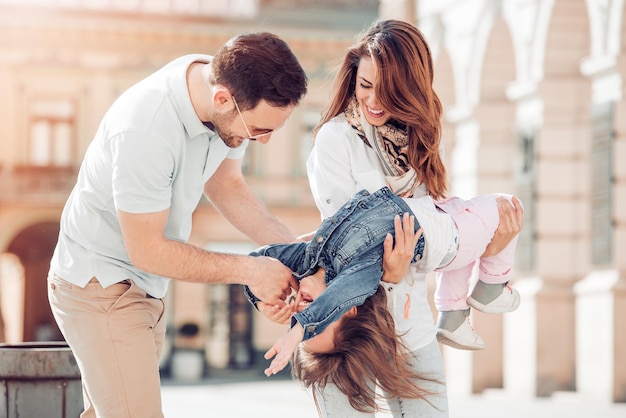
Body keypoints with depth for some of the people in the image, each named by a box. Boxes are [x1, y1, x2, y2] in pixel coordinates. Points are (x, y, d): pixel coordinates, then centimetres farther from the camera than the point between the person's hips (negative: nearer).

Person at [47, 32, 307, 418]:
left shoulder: (233, 92, -10)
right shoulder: (146, 129, -34)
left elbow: (225, 182, 8)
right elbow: (147, 250, -24)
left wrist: (289, 243, -6)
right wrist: (249, 270, -19)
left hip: (145, 285, 8)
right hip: (99, 285, -8)